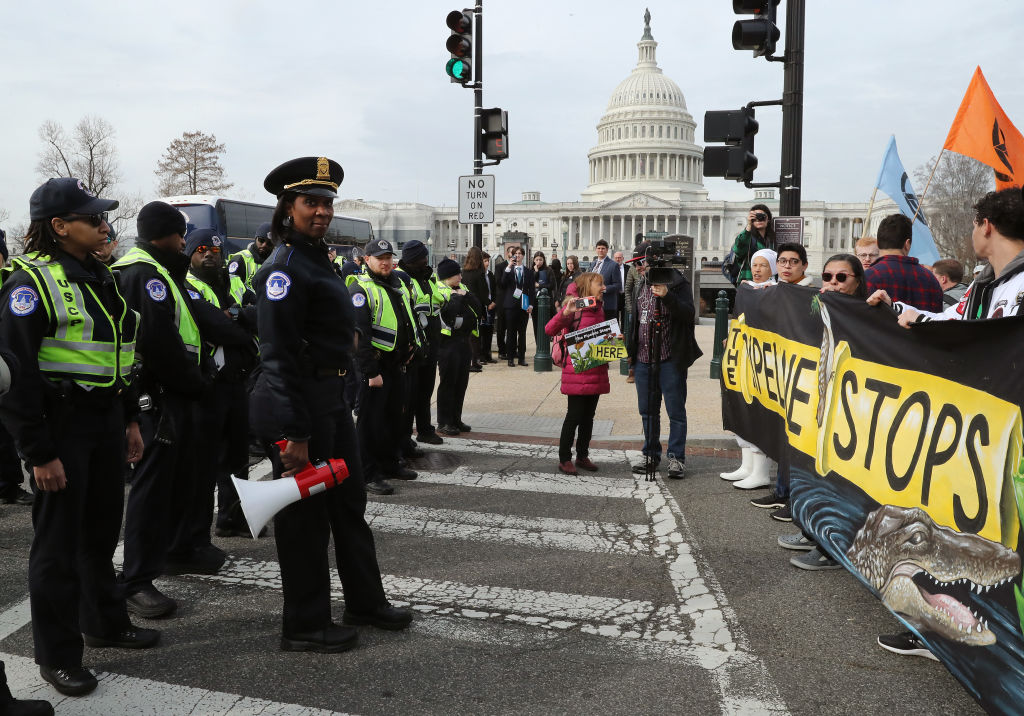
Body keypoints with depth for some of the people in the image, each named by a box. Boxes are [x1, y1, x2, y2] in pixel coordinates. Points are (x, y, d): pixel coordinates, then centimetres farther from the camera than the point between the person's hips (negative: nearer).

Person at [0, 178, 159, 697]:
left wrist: (129, 418, 18)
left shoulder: (99, 277, 13)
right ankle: (57, 653, 18)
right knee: (59, 541, 3)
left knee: (102, 528, 19)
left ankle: (105, 621, 36)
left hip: (106, 420, 8)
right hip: (61, 425, -8)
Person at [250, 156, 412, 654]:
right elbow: (280, 355, -21)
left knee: (349, 502, 18)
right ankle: (305, 627, 17)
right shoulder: (284, 267, -17)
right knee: (304, 516, 2)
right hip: (298, 405, -10)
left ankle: (366, 600, 33)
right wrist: (295, 435, -22)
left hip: (330, 398, 10)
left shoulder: (316, 258, 14)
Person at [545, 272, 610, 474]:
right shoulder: (575, 307, -9)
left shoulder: (599, 308, 14)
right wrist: (565, 313, -33)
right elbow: (549, 330, -19)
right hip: (577, 371, -7)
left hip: (596, 371, 7)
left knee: (588, 416, 12)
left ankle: (582, 456, 22)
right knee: (574, 415, -3)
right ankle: (564, 459, 7)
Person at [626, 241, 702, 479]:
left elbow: (689, 314, -18)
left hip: (670, 359, -7)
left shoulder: (677, 283, -7)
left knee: (676, 411, 1)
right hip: (643, 359, 7)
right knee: (647, 410, 13)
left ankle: (676, 458, 9)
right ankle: (651, 455, 24)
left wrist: (667, 296, -31)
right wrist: (631, 350, 19)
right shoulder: (641, 284, 14)